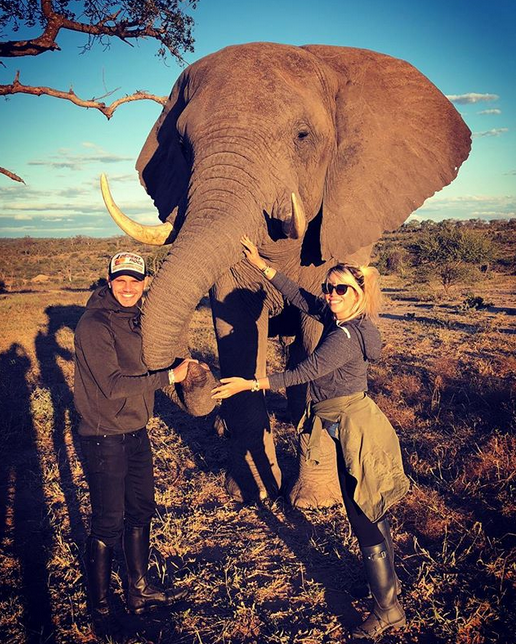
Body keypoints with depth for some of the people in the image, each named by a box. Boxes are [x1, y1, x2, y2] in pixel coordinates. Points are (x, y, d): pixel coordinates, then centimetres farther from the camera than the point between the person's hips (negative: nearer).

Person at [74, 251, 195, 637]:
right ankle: (99, 609, 23)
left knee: (141, 511, 18)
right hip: (105, 438, -8)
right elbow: (112, 386, -24)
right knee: (108, 524, 3)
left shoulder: (137, 317, 8)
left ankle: (139, 591, 37)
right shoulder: (95, 324, -18)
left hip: (136, 432, 8)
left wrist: (179, 365, 3)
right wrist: (169, 376, -19)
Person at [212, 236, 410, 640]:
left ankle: (388, 610, 16)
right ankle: (386, 579, 40)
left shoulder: (347, 336, -23)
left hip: (355, 430, -10)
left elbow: (304, 372, -23)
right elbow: (301, 298, 14)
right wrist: (262, 266, 15)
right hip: (352, 427, 10)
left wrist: (250, 384, -21)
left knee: (366, 521, 1)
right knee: (371, 514, 22)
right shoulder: (341, 319, 5)